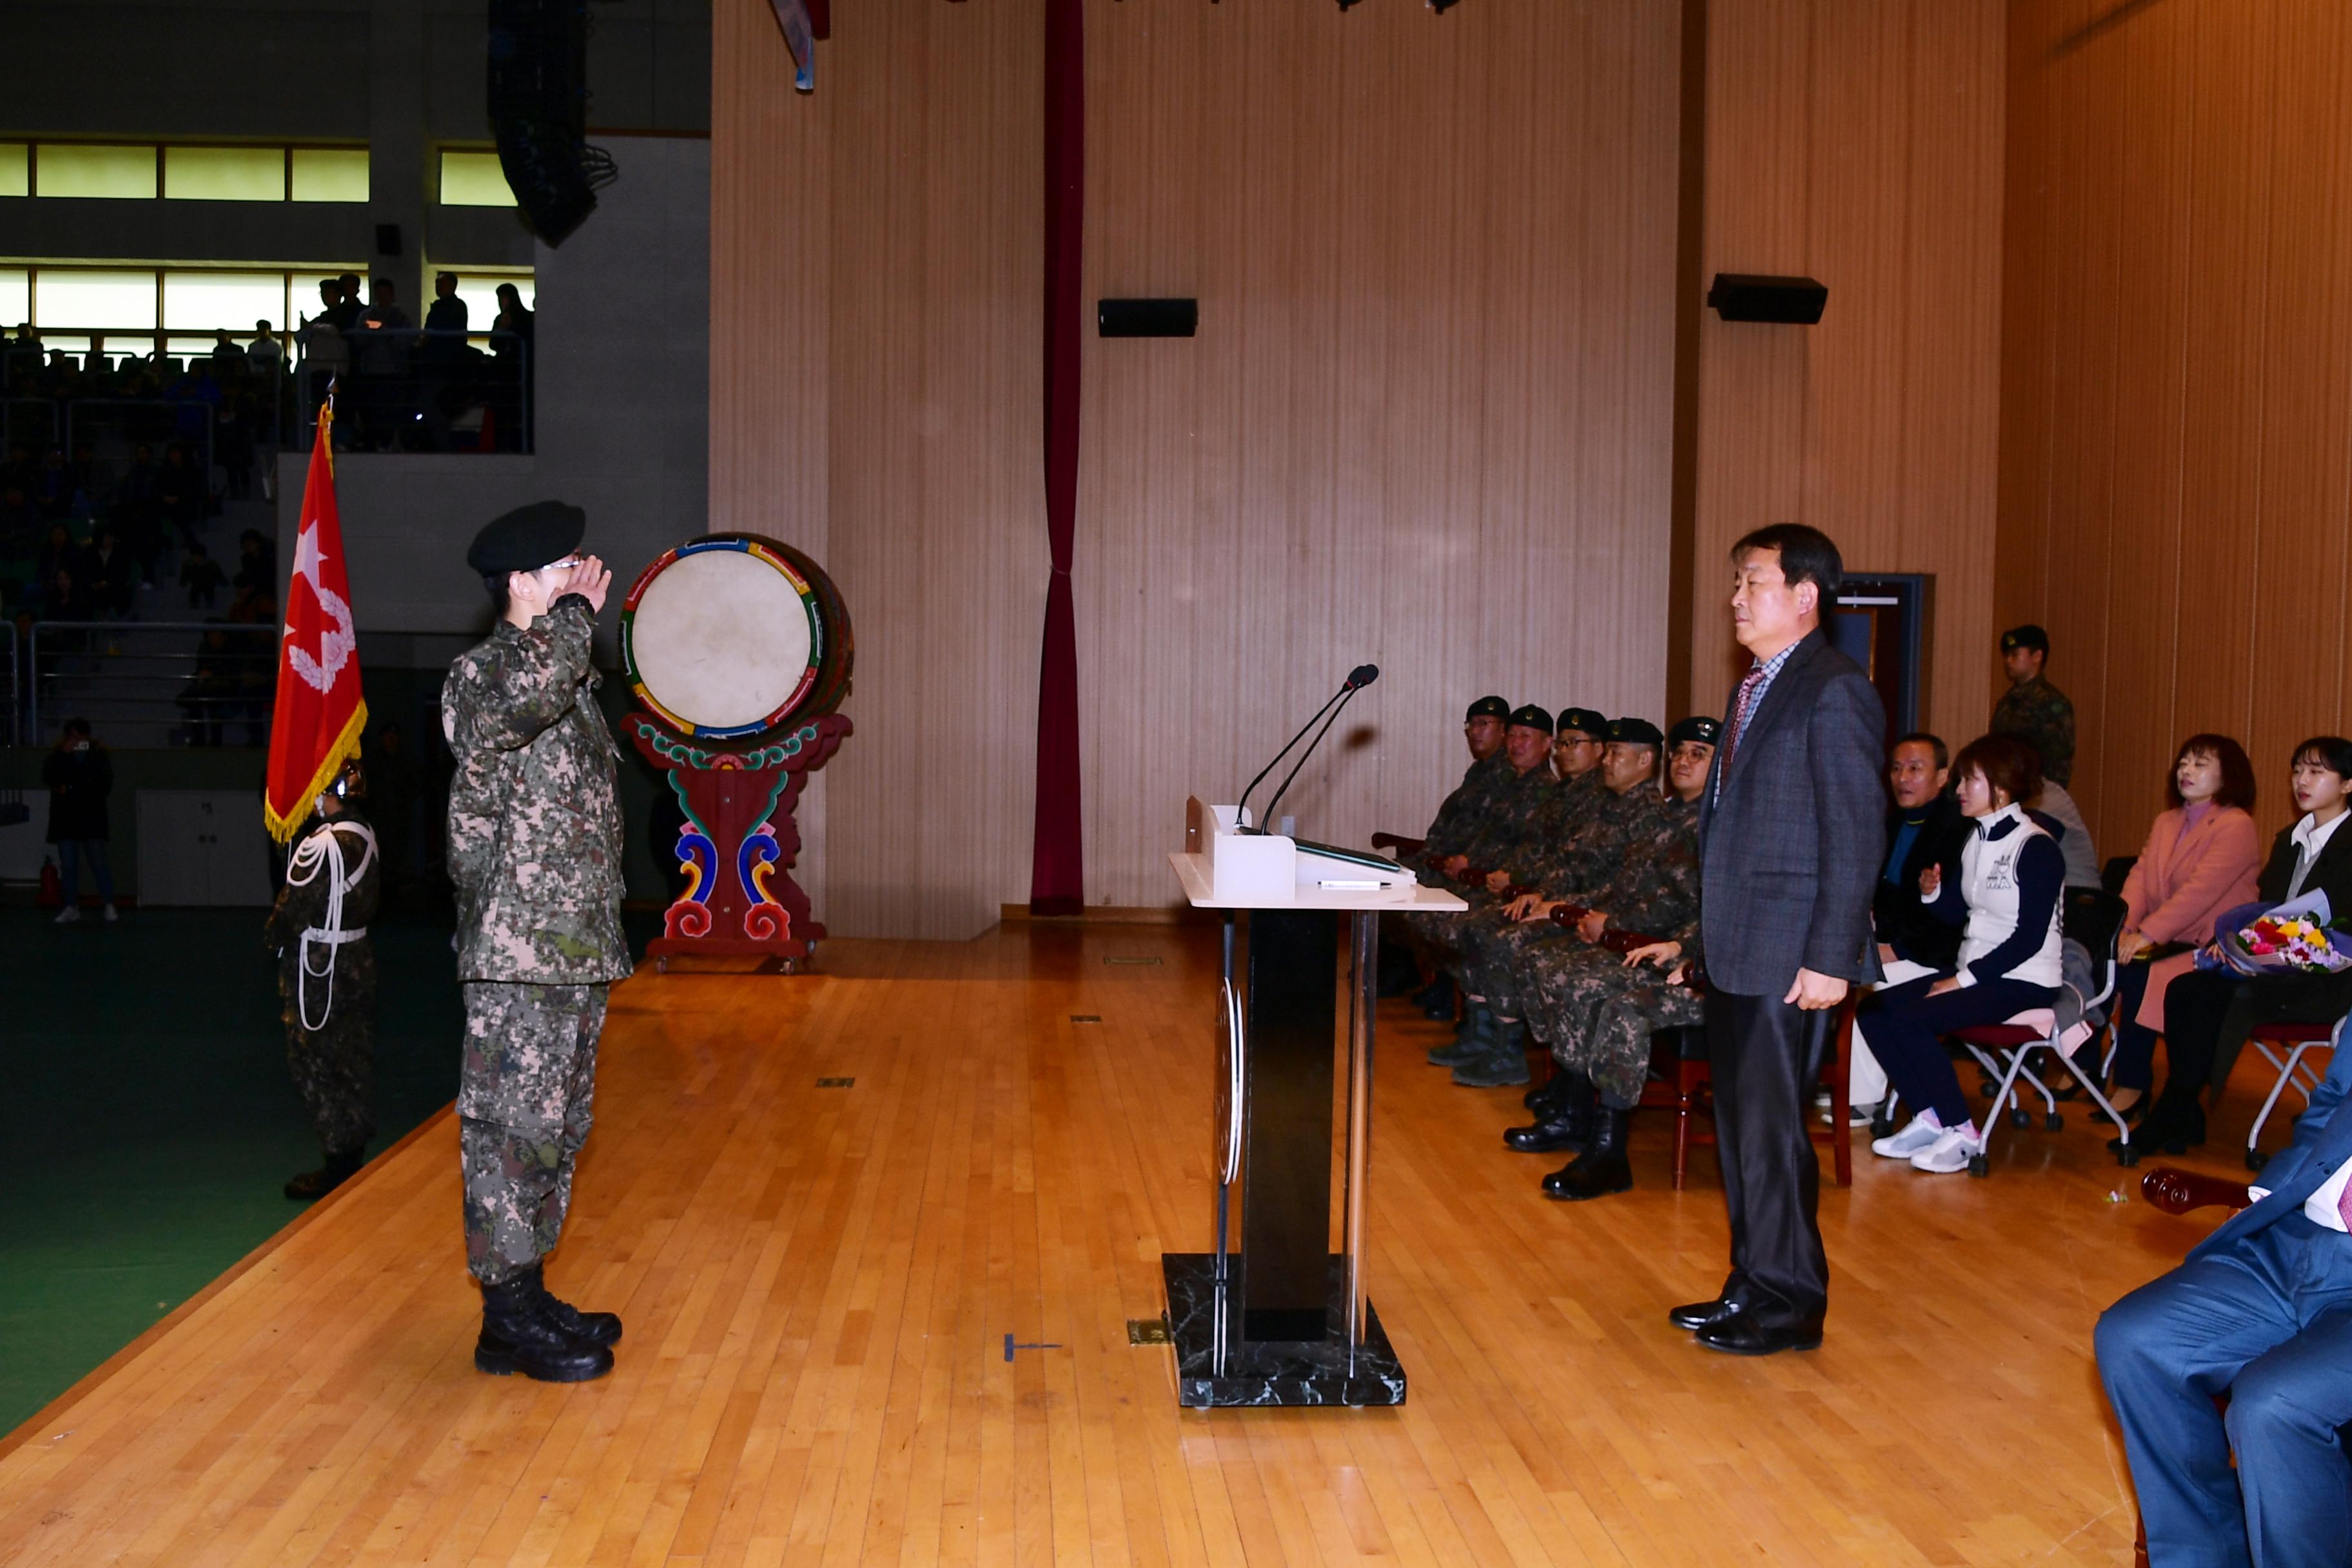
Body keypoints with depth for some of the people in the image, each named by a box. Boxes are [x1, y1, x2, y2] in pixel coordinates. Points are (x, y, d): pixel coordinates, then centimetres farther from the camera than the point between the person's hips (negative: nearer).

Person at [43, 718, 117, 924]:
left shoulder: (98, 756, 3)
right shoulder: (57, 757, 6)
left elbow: (106, 785, -3)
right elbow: (48, 777, -12)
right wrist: (63, 755, -18)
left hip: (91, 819, -2)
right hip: (65, 820, 2)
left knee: (99, 863, -5)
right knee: (69, 866, 3)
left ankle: (109, 905, -2)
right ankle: (72, 908, 9)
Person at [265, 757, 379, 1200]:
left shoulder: (323, 846, -22)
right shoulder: (363, 836, 6)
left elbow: (296, 907, -19)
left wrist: (271, 936, 1)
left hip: (320, 968, -9)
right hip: (357, 959, 9)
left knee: (317, 1065, 0)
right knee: (353, 1061, 15)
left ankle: (337, 1166, 6)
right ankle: (354, 1157, 24)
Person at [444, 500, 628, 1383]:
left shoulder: (568, 680, 18)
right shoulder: (480, 674, -11)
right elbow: (533, 689, -36)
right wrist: (575, 611, -18)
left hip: (575, 951, 9)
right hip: (517, 955, -9)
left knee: (556, 1127, 15)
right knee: (514, 1127, -3)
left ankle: (528, 1294, 25)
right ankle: (508, 1319, 5)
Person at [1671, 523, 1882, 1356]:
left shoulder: (1834, 692, -13)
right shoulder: (1754, 691, 16)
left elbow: (1855, 837, -16)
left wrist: (1829, 959, -19)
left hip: (1790, 959, -9)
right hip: (1737, 953, 9)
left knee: (1772, 1128, -3)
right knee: (1740, 1125, 14)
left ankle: (1789, 1303, 10)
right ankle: (1752, 1287, 25)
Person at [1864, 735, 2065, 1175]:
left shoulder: (2036, 848, -13)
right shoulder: (1976, 839, 12)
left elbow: (2029, 937, -19)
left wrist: (1963, 980, -19)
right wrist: (1932, 892, -4)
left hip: (2023, 982, -9)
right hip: (1973, 973, 9)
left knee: (1910, 1019, -25)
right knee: (1876, 1010, -7)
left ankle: (1962, 1133, -12)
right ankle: (1930, 1119, -2)